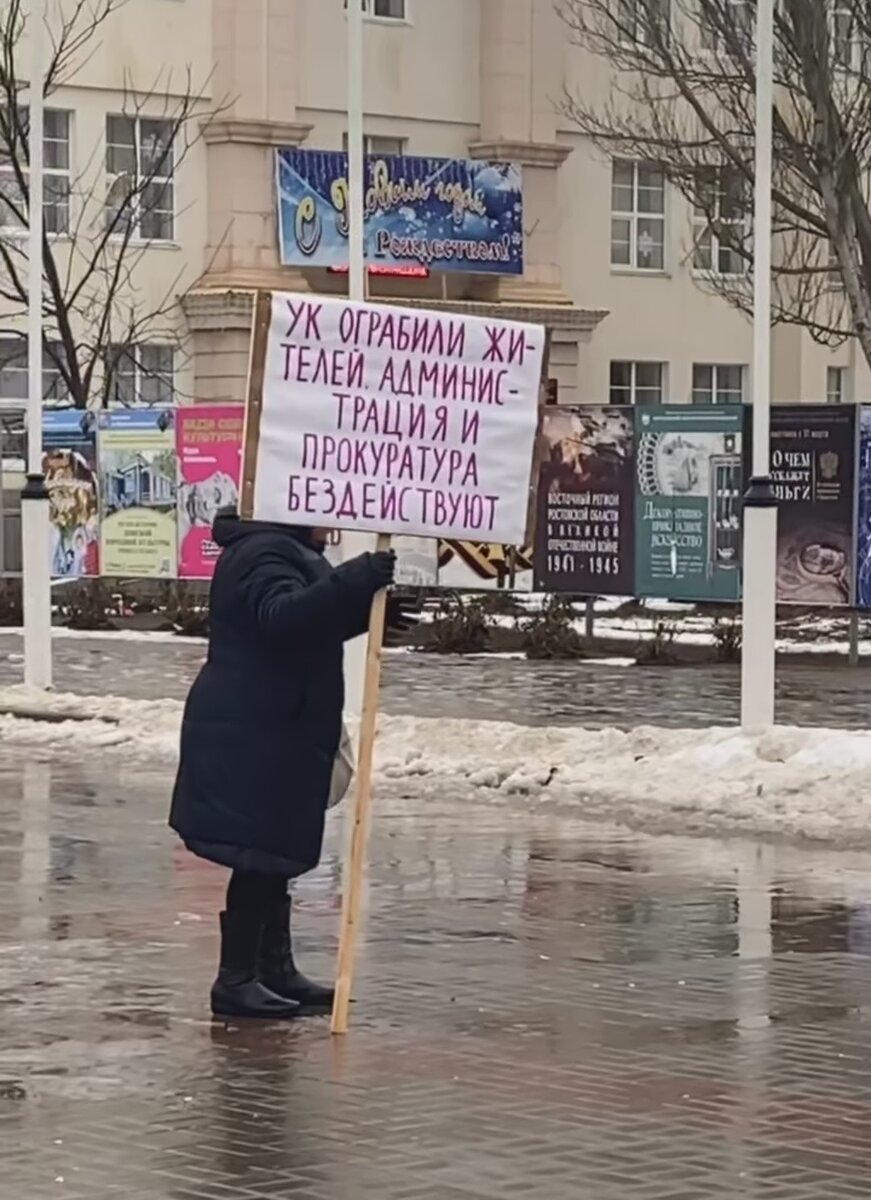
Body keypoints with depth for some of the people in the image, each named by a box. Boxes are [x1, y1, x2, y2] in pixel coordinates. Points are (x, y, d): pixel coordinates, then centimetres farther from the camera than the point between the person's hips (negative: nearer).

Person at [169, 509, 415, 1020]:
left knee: (273, 856, 16)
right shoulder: (265, 553, -17)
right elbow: (282, 615, -36)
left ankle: (275, 968, 24)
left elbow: (311, 625, 28)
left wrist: (366, 610, 14)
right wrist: (356, 581, -44)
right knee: (259, 857, -8)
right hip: (252, 738, -11)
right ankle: (236, 978, -4)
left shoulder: (288, 552, 18)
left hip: (273, 736, 11)